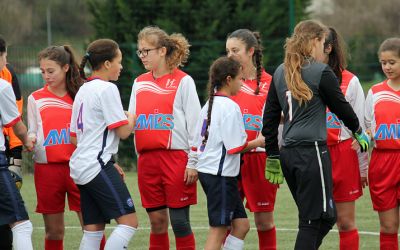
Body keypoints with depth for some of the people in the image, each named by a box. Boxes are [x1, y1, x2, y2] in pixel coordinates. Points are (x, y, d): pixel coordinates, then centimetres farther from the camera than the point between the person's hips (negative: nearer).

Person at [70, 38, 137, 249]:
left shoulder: (83, 90, 17)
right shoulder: (107, 89, -10)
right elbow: (123, 131, -13)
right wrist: (131, 118, 10)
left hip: (80, 166, 9)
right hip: (97, 166, -9)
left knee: (93, 229, 8)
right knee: (128, 222, -10)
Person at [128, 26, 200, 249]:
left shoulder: (183, 81, -1)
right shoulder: (139, 83, 15)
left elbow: (194, 123, -4)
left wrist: (193, 162, -8)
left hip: (176, 156, -5)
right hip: (147, 158, 5)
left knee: (179, 221, -4)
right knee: (157, 221, 7)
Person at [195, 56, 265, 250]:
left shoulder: (209, 105, 13)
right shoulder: (230, 107, -14)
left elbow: (198, 141, 15)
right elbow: (236, 147, -16)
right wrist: (258, 142, 0)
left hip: (206, 170, 9)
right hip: (221, 174, -9)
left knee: (241, 224, 12)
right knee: (218, 230, -5)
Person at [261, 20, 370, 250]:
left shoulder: (280, 73, 12)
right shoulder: (321, 72, -7)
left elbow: (270, 117, 13)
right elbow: (341, 106, 3)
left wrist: (273, 156, 18)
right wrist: (358, 131, 22)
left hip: (288, 153, 7)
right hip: (312, 151, -7)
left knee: (327, 216, 15)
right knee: (312, 221, -4)